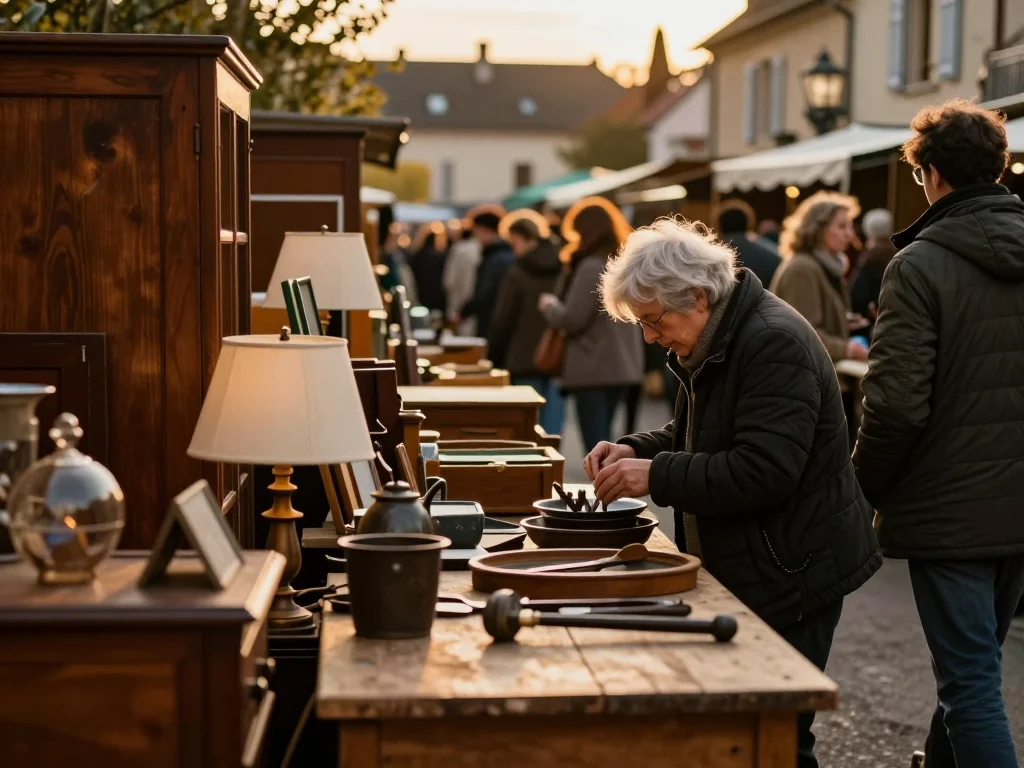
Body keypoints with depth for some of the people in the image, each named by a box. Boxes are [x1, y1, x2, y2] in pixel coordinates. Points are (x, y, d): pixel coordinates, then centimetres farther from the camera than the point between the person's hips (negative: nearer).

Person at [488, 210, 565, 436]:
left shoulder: (517, 273, -9)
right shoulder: (563, 270, 1)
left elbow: (502, 321, -5)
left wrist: (494, 357, 6)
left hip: (524, 362, -3)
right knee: (552, 431, 5)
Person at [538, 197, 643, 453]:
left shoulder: (591, 266, -15)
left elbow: (572, 319, -18)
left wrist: (549, 306, 3)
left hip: (593, 366, -9)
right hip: (621, 364, 9)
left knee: (595, 441, -7)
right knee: (603, 437, 18)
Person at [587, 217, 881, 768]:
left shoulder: (774, 343, -21)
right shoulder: (715, 343, 11)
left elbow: (763, 472, -28)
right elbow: (694, 435, 24)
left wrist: (656, 476, -23)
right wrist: (634, 451, 5)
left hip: (789, 576, -10)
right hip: (743, 571, 10)